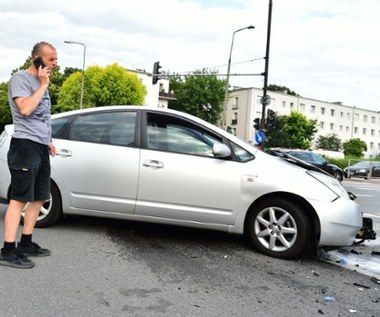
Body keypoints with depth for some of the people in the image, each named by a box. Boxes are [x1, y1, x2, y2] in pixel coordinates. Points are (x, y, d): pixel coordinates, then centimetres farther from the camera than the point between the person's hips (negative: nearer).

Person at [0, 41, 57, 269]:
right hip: (25, 146, -9)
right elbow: (25, 109, -22)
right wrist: (43, 86, -13)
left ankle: (26, 243, 20)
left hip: (40, 148, 9)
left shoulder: (40, 82, 19)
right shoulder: (20, 78, -7)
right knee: (19, 199, -9)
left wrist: (47, 140, 18)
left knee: (39, 198, 11)